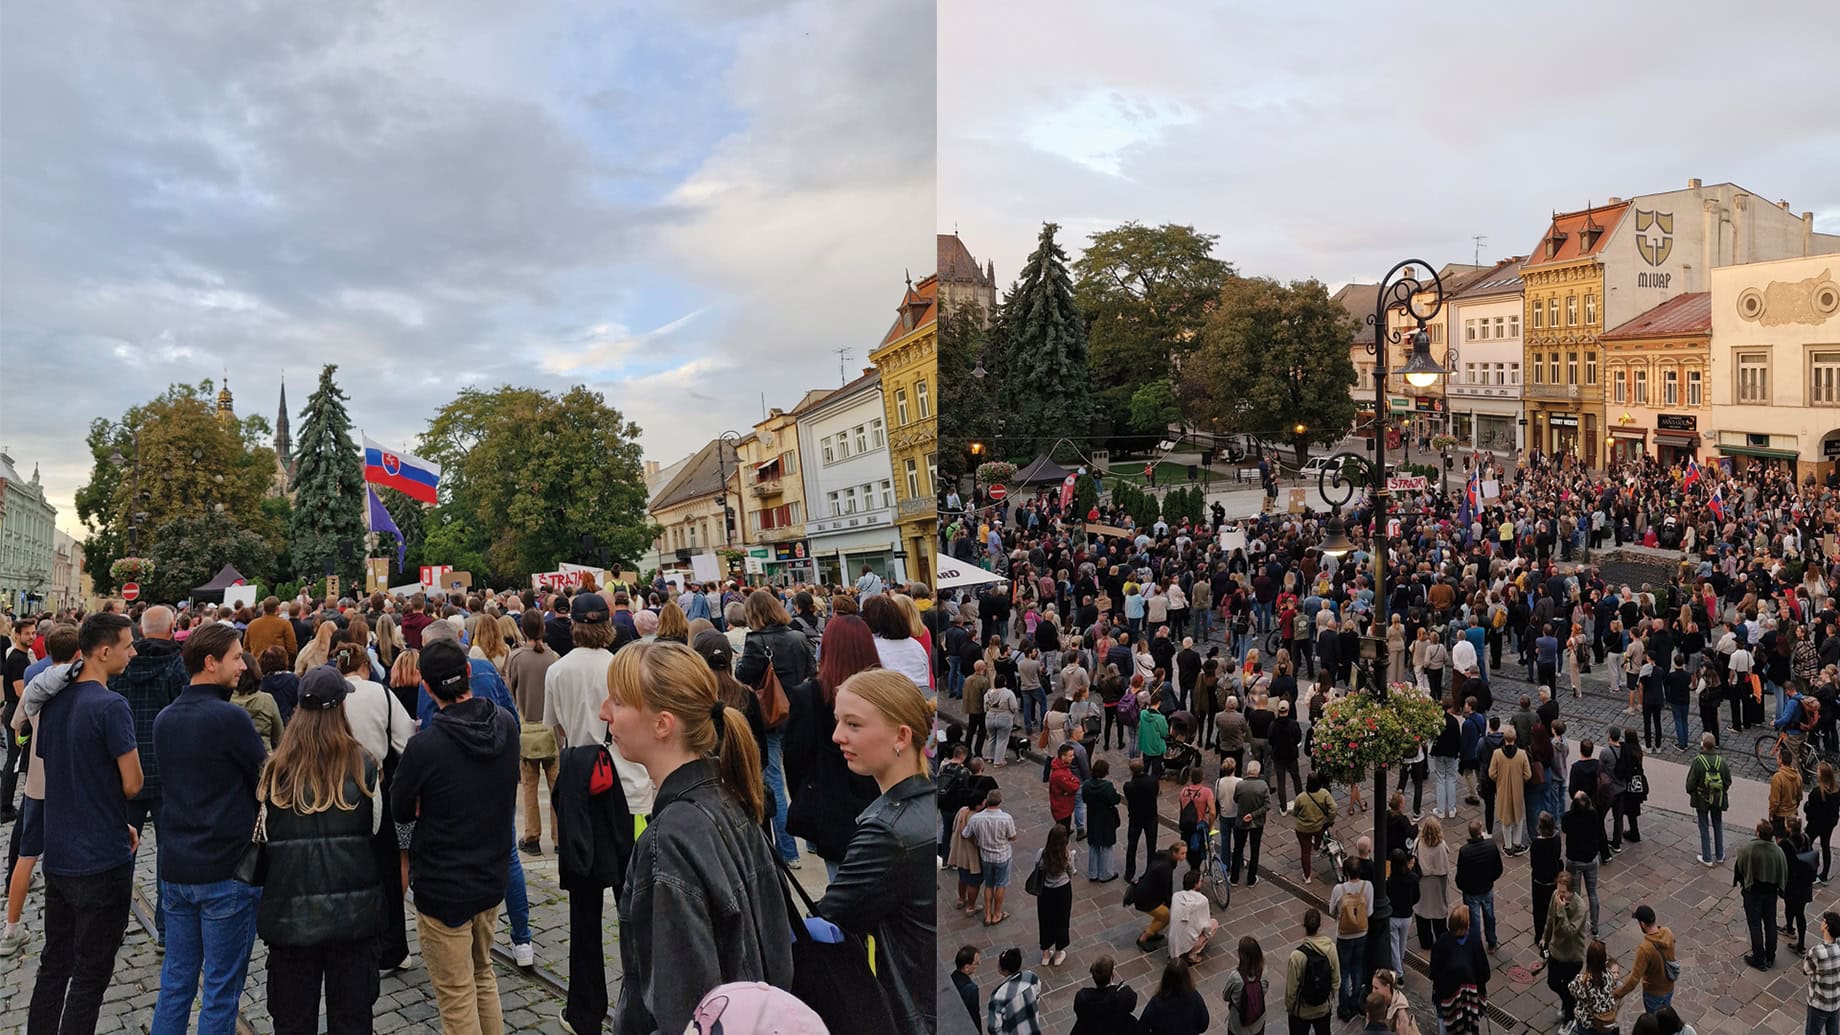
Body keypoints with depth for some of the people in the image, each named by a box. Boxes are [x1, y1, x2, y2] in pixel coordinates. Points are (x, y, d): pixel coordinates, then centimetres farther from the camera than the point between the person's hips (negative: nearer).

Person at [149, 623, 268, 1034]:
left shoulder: (164, 719, 6)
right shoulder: (230, 718, -18)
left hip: (175, 869, 7)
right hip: (227, 870, -7)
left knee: (175, 981, 16)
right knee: (221, 989, 4)